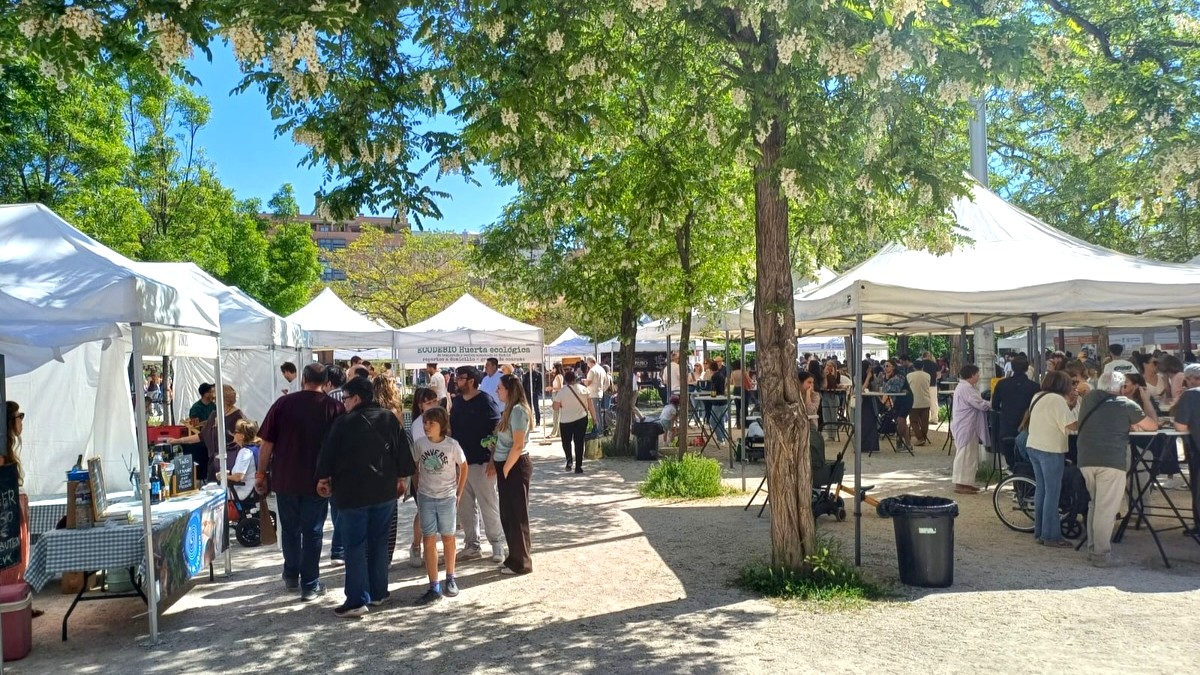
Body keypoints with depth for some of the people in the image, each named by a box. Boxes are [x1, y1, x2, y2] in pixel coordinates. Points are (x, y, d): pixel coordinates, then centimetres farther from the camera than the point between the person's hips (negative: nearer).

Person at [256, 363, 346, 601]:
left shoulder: (283, 404, -3)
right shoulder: (335, 408, -6)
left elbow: (267, 443, -2)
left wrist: (261, 474, 6)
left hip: (285, 479, 2)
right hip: (317, 481, -2)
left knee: (290, 529, 18)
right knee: (312, 532, 7)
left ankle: (291, 577, 32)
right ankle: (310, 585, 10)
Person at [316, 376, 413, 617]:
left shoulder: (344, 423, -11)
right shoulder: (390, 418, 2)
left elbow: (328, 453, -4)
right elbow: (403, 451, 6)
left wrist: (323, 479, 12)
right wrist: (401, 477, 18)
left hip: (352, 493, -4)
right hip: (385, 491, 5)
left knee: (354, 546, 1)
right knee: (379, 543, 15)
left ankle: (357, 601, 1)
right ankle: (378, 593, 21)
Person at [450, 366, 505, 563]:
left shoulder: (485, 401, -10)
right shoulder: (457, 401, 10)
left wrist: (493, 460, -17)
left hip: (481, 463, -7)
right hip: (459, 462, 7)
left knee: (488, 506, 0)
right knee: (464, 507, 11)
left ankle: (497, 546, 10)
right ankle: (471, 545, 22)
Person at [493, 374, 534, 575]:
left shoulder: (518, 410, -18)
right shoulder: (508, 410, 11)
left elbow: (518, 445, -22)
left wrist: (505, 469, -16)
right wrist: (497, 466, 8)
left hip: (516, 467, -9)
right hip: (506, 466, 9)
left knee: (517, 515, 1)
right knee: (507, 514, 16)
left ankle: (521, 563, 12)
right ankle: (514, 557, 28)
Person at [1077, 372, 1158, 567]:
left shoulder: (1089, 398, 17)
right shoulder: (1126, 404, 3)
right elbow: (1153, 426, 12)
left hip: (1086, 459, 5)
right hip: (1112, 461, -5)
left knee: (1095, 504, 17)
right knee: (1106, 508, -2)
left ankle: (1092, 549, 19)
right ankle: (1101, 555, -1)